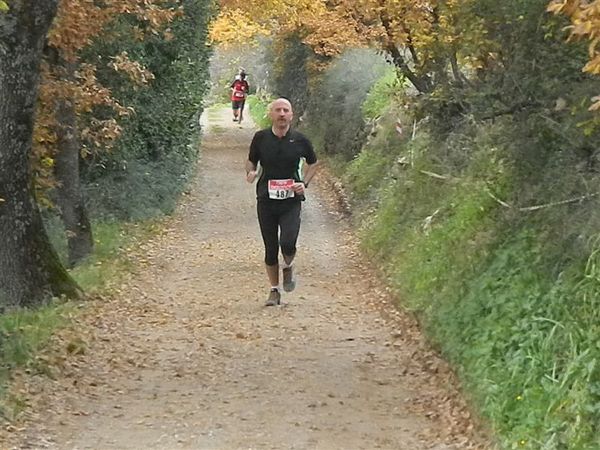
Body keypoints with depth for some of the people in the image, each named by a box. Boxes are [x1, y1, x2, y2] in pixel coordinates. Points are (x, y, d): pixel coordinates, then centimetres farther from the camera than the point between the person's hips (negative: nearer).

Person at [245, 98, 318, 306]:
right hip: (266, 201, 1)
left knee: (287, 243, -19)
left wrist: (305, 183, -2)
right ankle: (274, 291, 21)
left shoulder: (299, 140, -2)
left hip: (291, 201, -1)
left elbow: (313, 164, 14)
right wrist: (250, 173, -9)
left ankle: (288, 268, 16)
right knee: (270, 248, 5)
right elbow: (251, 161, 14)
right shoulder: (261, 138, -1)